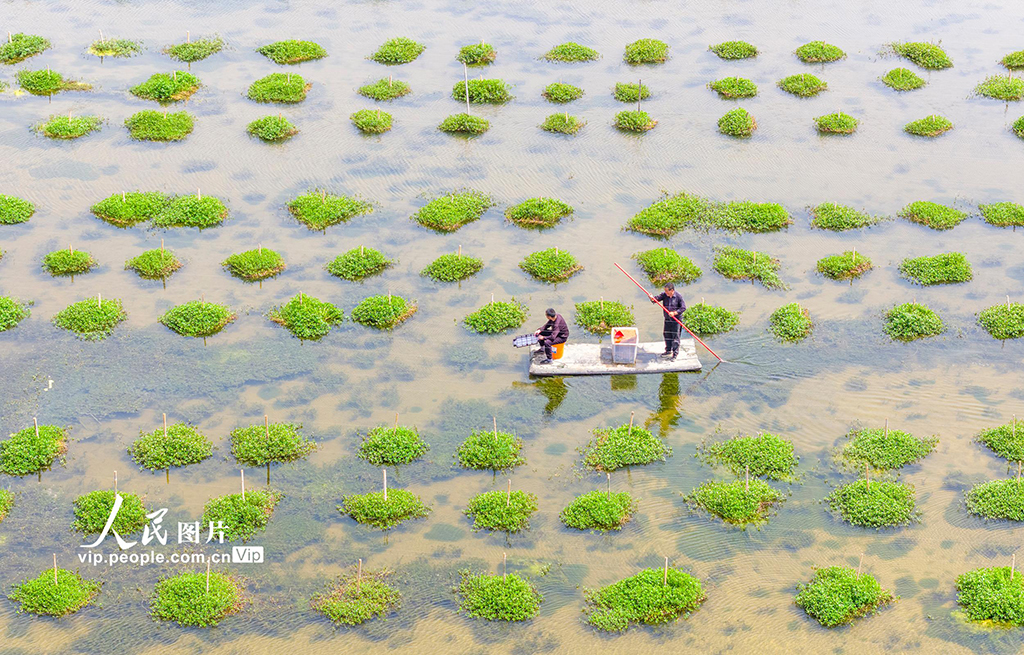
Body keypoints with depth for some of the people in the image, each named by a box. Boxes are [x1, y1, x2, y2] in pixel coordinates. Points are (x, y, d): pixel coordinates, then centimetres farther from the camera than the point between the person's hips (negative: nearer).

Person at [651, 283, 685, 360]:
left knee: (675, 336, -3)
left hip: (676, 320, -5)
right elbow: (657, 298, -5)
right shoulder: (664, 295, -1)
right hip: (667, 319, 5)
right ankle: (668, 351, 33)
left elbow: (683, 308, -11)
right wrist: (653, 299, -29)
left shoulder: (678, 297, -13)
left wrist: (674, 313, -22)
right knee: (667, 335, 15)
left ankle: (675, 354, 5)